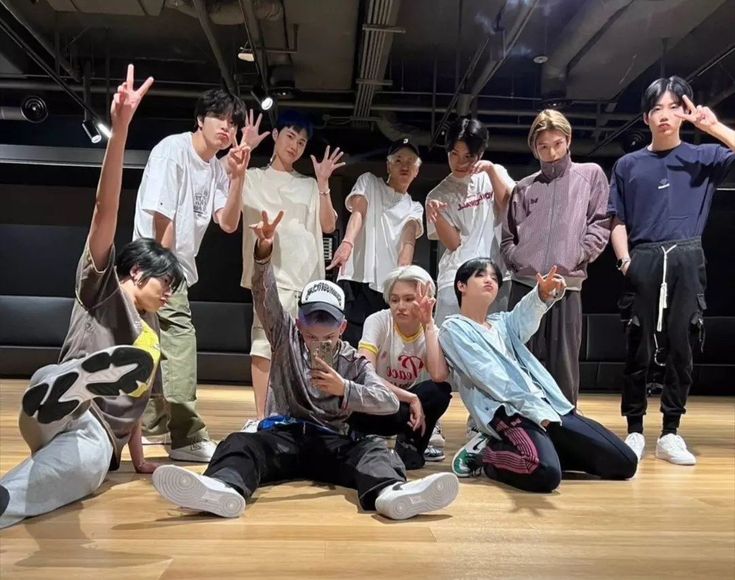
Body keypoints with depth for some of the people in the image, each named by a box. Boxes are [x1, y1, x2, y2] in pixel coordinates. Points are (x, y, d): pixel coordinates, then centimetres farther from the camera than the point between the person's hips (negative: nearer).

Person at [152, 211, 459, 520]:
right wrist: (263, 252, -25)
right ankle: (223, 487, -63)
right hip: (282, 436, 0)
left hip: (331, 441, 0)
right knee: (239, 442, -31)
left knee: (374, 447, -29)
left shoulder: (354, 362, 12)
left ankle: (390, 491, -61)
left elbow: (390, 402, -1)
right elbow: (265, 297, -7)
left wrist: (345, 389, -15)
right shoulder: (286, 337, 11)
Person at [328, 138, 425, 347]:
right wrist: (347, 242, -26)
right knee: (351, 343, -13)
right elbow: (357, 212, -4)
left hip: (390, 287, 3)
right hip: (357, 279, -2)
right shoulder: (369, 182, 17)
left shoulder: (415, 208, 22)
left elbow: (408, 240, 2)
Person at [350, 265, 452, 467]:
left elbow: (439, 376, -29)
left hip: (409, 405, 3)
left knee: (440, 391, -29)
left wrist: (428, 324, -25)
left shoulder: (432, 331, -9)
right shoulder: (377, 321, -17)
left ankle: (411, 443, -3)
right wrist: (411, 398, -29)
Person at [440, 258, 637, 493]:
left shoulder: (501, 322, 24)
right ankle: (484, 454, -6)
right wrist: (535, 408, -15)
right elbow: (487, 376, -7)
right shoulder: (453, 329, 5)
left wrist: (543, 294, -24)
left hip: (549, 404, 7)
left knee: (624, 462, 0)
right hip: (507, 411, -7)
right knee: (545, 474, -35)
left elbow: (524, 315, 0)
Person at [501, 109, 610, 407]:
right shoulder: (524, 187, 15)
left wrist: (577, 257, -6)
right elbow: (508, 235, 15)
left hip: (566, 286, -2)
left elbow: (600, 225, 4)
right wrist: (516, 260, 0)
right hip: (524, 285, 2)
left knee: (563, 363, 1)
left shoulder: (591, 174, 11)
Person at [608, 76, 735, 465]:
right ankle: (634, 431, 8)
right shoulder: (628, 165, 13)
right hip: (644, 261, 0)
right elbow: (618, 221, 10)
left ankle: (671, 433, 9)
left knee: (681, 348, 0)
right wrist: (625, 260, -3)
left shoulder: (703, 157, 12)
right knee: (639, 350, 0)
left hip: (686, 261, 0)